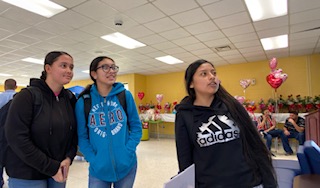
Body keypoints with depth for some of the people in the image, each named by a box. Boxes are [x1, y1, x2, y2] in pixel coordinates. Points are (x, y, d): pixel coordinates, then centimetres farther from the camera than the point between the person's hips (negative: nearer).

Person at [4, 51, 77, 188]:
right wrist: (51, 168, -17)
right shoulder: (27, 96, -14)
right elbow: (17, 138, -18)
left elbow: (74, 133, 6)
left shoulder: (70, 98, 2)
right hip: (27, 175, -5)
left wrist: (68, 158, -10)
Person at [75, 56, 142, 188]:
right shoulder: (83, 102, -6)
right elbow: (82, 136, -1)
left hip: (127, 165, 1)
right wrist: (92, 159, -12)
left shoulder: (126, 95, -5)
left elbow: (136, 127, -1)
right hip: (98, 168, -1)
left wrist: (128, 152, -11)